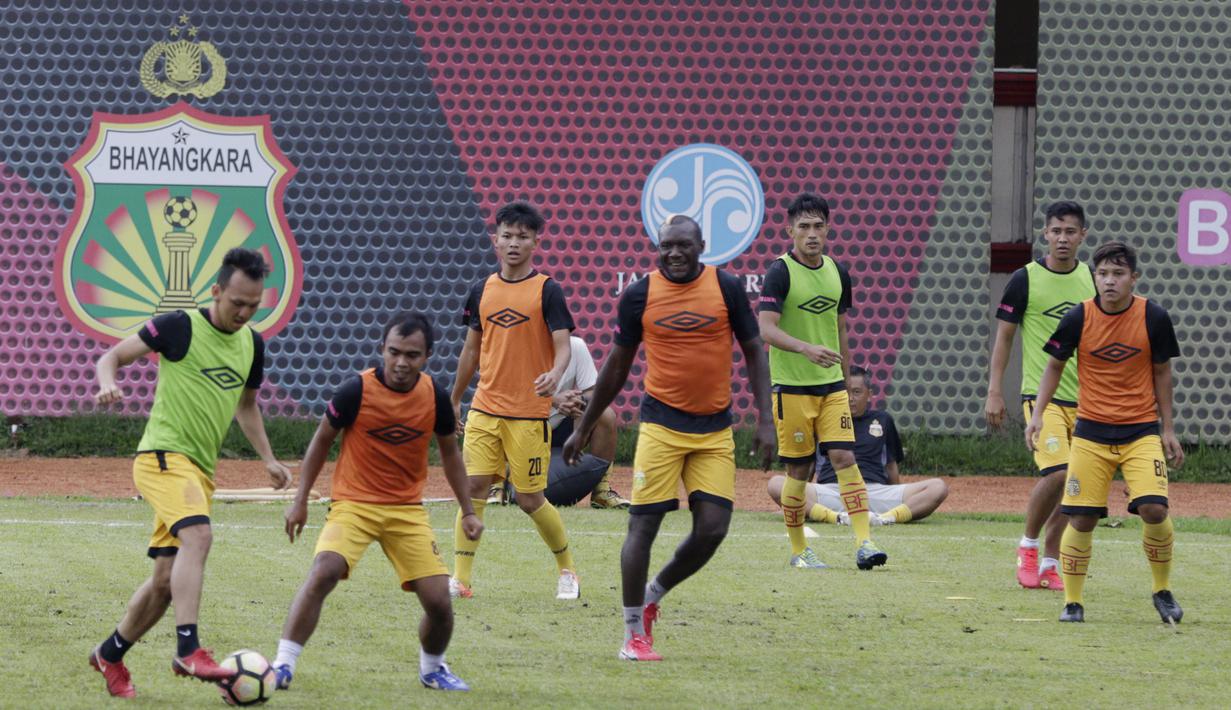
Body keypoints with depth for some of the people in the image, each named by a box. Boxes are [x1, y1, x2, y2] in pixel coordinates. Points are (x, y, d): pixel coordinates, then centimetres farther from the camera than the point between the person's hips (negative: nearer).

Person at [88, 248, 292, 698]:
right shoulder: (181, 327, -7)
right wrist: (108, 383, -25)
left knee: (167, 580, 8)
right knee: (198, 535, -31)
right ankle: (188, 649, -37)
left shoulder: (251, 344, 13)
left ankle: (110, 655, 27)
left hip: (201, 470, 7)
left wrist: (267, 459, 22)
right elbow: (112, 357, -4)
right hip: (164, 455, -7)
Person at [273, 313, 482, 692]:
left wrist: (468, 511, 11)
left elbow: (449, 452, 12)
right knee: (323, 572, -29)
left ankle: (432, 668, 27)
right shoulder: (357, 390, -14)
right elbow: (322, 440, 0)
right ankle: (283, 665, -23)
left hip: (408, 509, 3)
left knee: (439, 601, -4)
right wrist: (301, 500, 0)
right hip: (353, 503, -3)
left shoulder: (435, 397, -5)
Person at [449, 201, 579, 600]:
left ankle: (567, 569, 22)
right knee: (473, 488, -6)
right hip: (485, 408, 4)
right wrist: (454, 400, 23)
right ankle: (460, 580, -5)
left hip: (529, 413, -4)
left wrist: (555, 374, -32)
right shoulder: (482, 291, 9)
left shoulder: (547, 291, -4)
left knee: (530, 499, 0)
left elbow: (563, 345, -11)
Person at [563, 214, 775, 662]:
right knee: (643, 526, -5)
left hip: (714, 428, 1)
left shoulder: (726, 288, -1)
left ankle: (653, 594, 22)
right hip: (661, 423, -1)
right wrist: (584, 427, 14)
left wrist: (765, 420, -4)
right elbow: (617, 365, 10)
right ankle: (633, 634, 4)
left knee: (712, 529, -4)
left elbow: (753, 352, 5)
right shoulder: (640, 295, -1)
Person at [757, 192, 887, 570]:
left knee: (845, 457, -9)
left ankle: (864, 542, -14)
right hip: (791, 386, -4)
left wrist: (845, 379, 22)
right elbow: (767, 327, -18)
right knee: (799, 470, 1)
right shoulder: (780, 272, -8)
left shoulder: (837, 273, 10)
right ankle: (799, 551, 14)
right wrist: (805, 348, -34)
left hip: (831, 384, 4)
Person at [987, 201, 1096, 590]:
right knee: (1056, 472, -19)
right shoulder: (1025, 279, -3)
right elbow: (1003, 337, 1)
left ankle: (1049, 564, 13)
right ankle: (1028, 546, 2)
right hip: (1041, 393, -4)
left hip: (1084, 397, 4)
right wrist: (994, 392, -5)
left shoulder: (1092, 280, 9)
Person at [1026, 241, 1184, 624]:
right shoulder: (1078, 318, -7)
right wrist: (1037, 414, -4)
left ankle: (1163, 591, 6)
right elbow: (1054, 366, 7)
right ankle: (1072, 602, 11)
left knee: (1154, 509, -16)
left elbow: (1161, 373, 6)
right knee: (1081, 518, -4)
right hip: (1091, 431, 1)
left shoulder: (1154, 317, -6)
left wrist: (1168, 429, 7)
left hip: (1141, 430, -1)